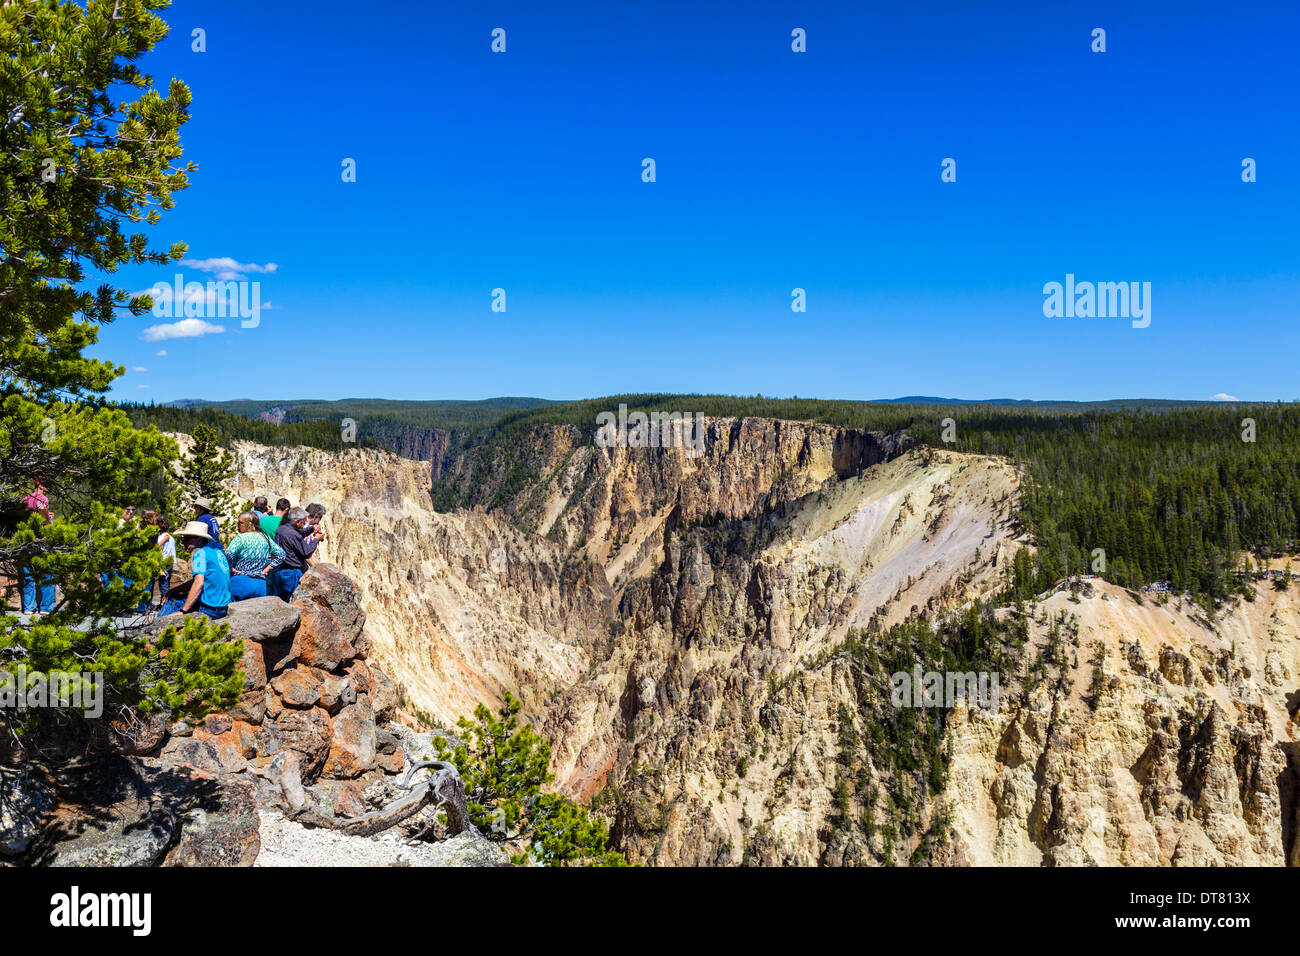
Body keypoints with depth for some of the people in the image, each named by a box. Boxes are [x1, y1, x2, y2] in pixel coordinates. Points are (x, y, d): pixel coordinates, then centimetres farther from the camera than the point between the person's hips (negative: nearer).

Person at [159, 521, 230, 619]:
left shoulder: (200, 553, -14)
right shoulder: (218, 551, 11)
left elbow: (199, 583, -24)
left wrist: (182, 611, -21)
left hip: (209, 610, -8)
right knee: (173, 601, 22)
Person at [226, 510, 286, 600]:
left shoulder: (240, 538, -7)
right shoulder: (265, 538, 9)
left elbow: (228, 553, -23)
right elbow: (281, 554, 11)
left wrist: (231, 569, -8)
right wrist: (266, 570, 8)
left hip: (240, 583, -5)